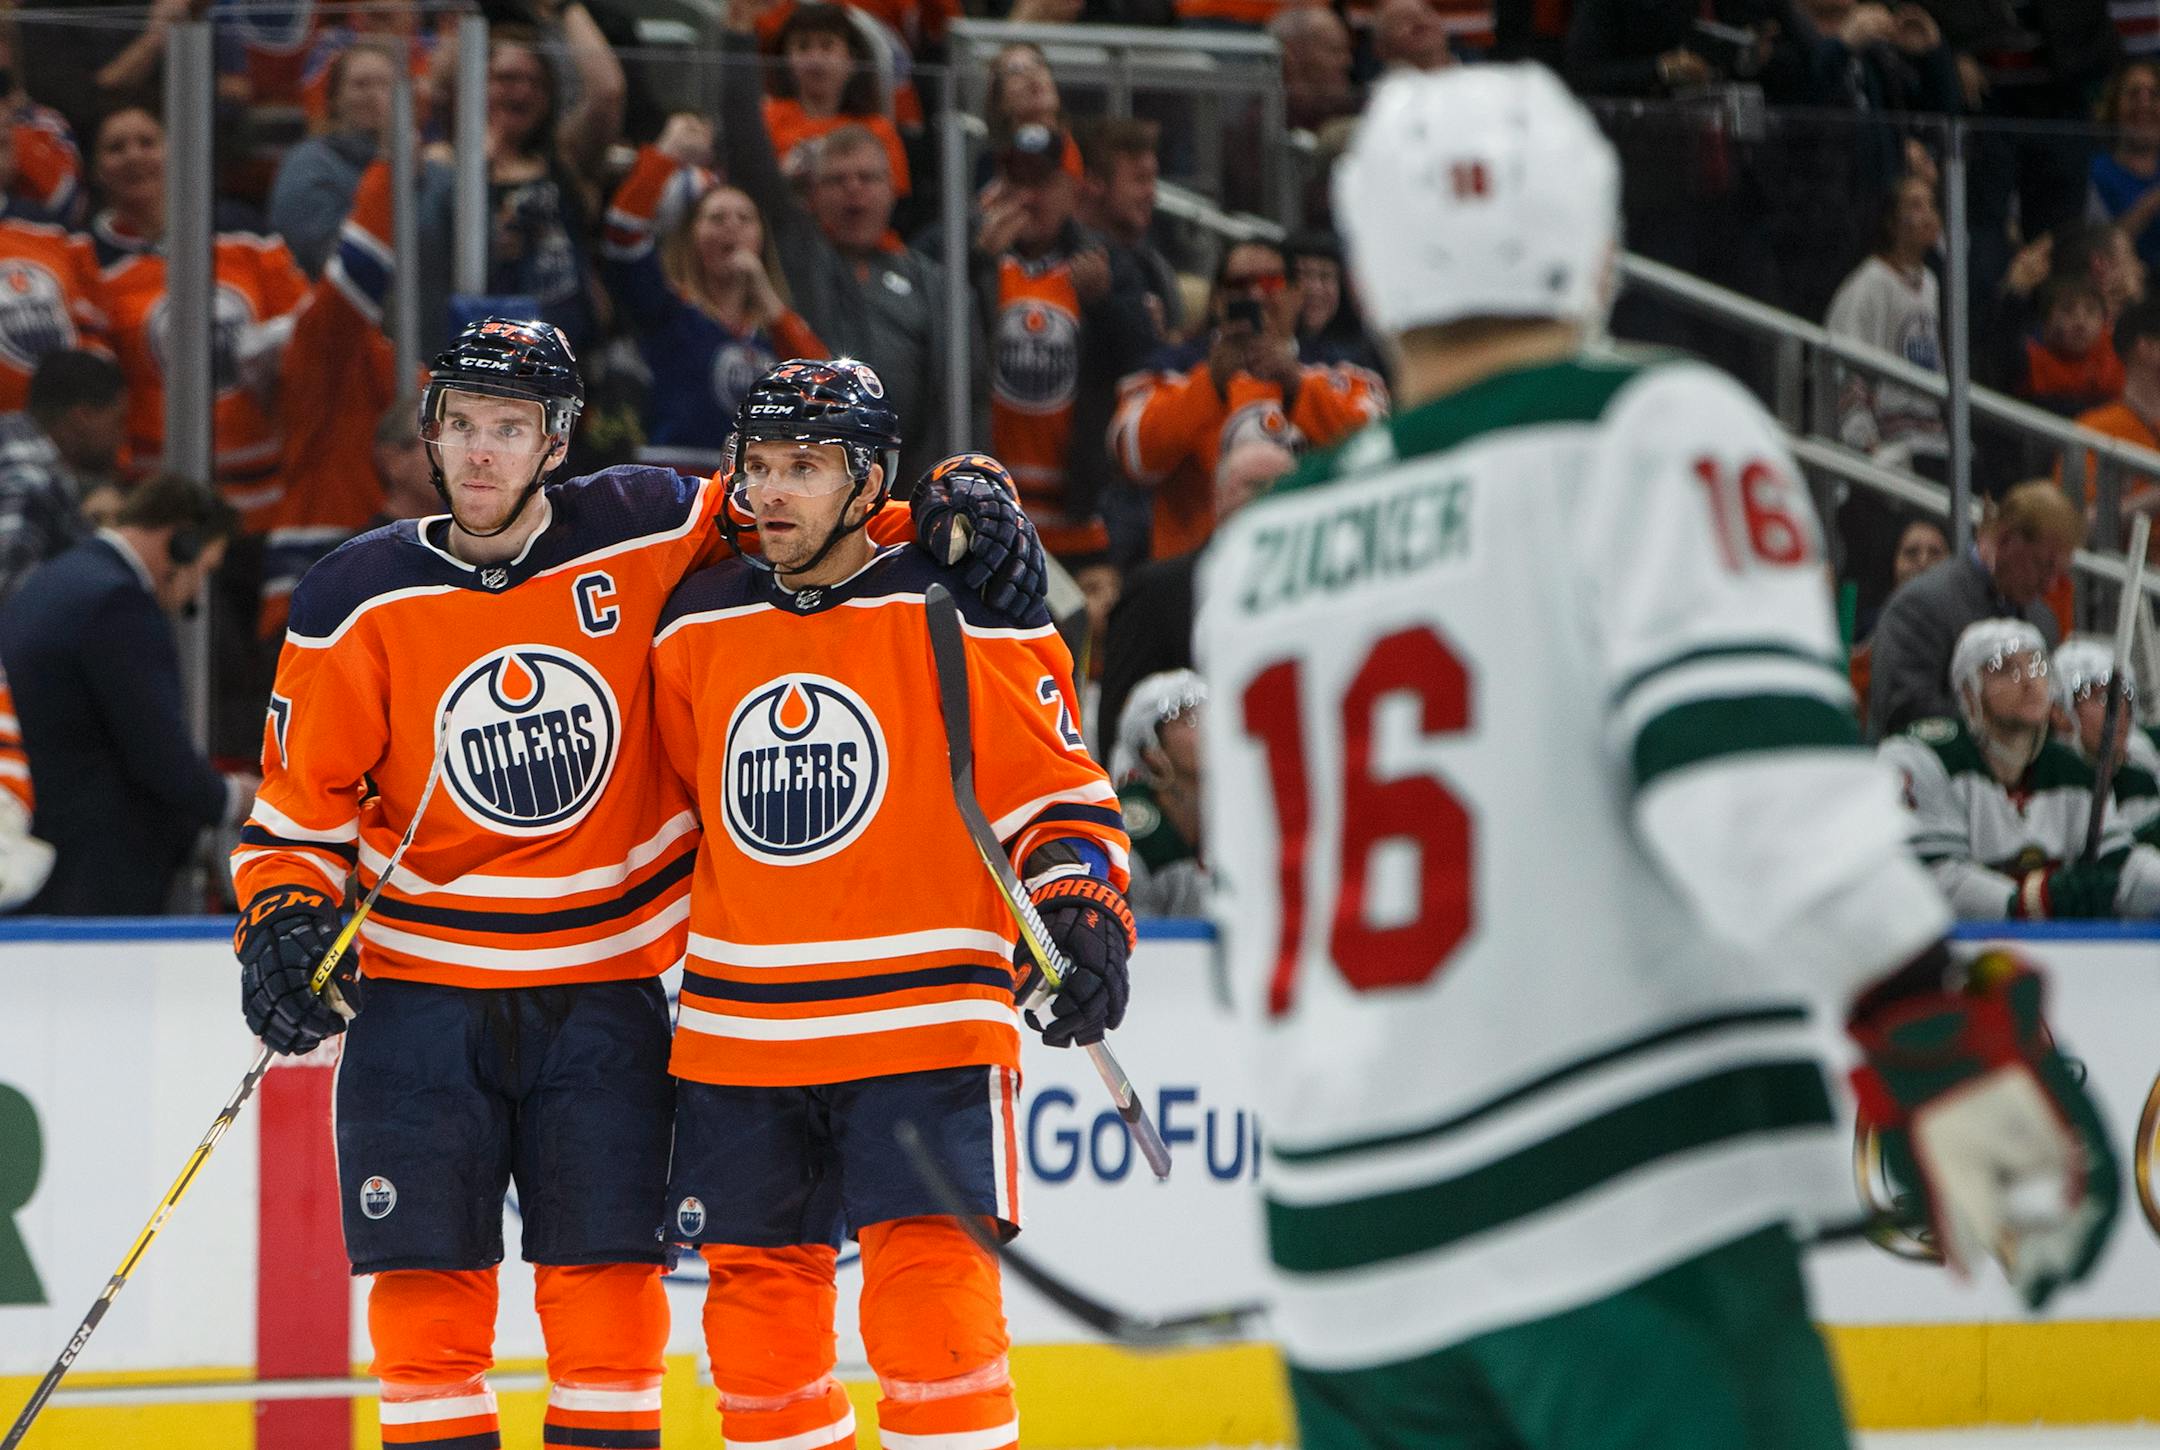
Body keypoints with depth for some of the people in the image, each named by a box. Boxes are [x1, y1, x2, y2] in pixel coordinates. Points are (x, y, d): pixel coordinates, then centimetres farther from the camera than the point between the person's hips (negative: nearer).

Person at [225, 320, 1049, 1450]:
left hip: (602, 993, 0)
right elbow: (304, 791, 4)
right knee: (429, 1286, -1)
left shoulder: (643, 534, -5)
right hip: (421, 989, 0)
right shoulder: (358, 602, -3)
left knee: (606, 1291, -1)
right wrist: (283, 919, -10)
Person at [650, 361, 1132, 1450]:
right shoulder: (695, 629, 9)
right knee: (756, 1292, 7)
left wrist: (1086, 918, -11)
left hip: (922, 1014, -4)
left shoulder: (959, 614, -3)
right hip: (739, 1026, 5)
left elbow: (1053, 788, 1)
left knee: (930, 1286, -13)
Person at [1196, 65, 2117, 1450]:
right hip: (1635, 1224, -6)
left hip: (1350, 1261, 6)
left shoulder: (1255, 555, 17)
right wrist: (1931, 1024, -24)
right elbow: (1743, 749, -19)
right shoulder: (1650, 436, -3)